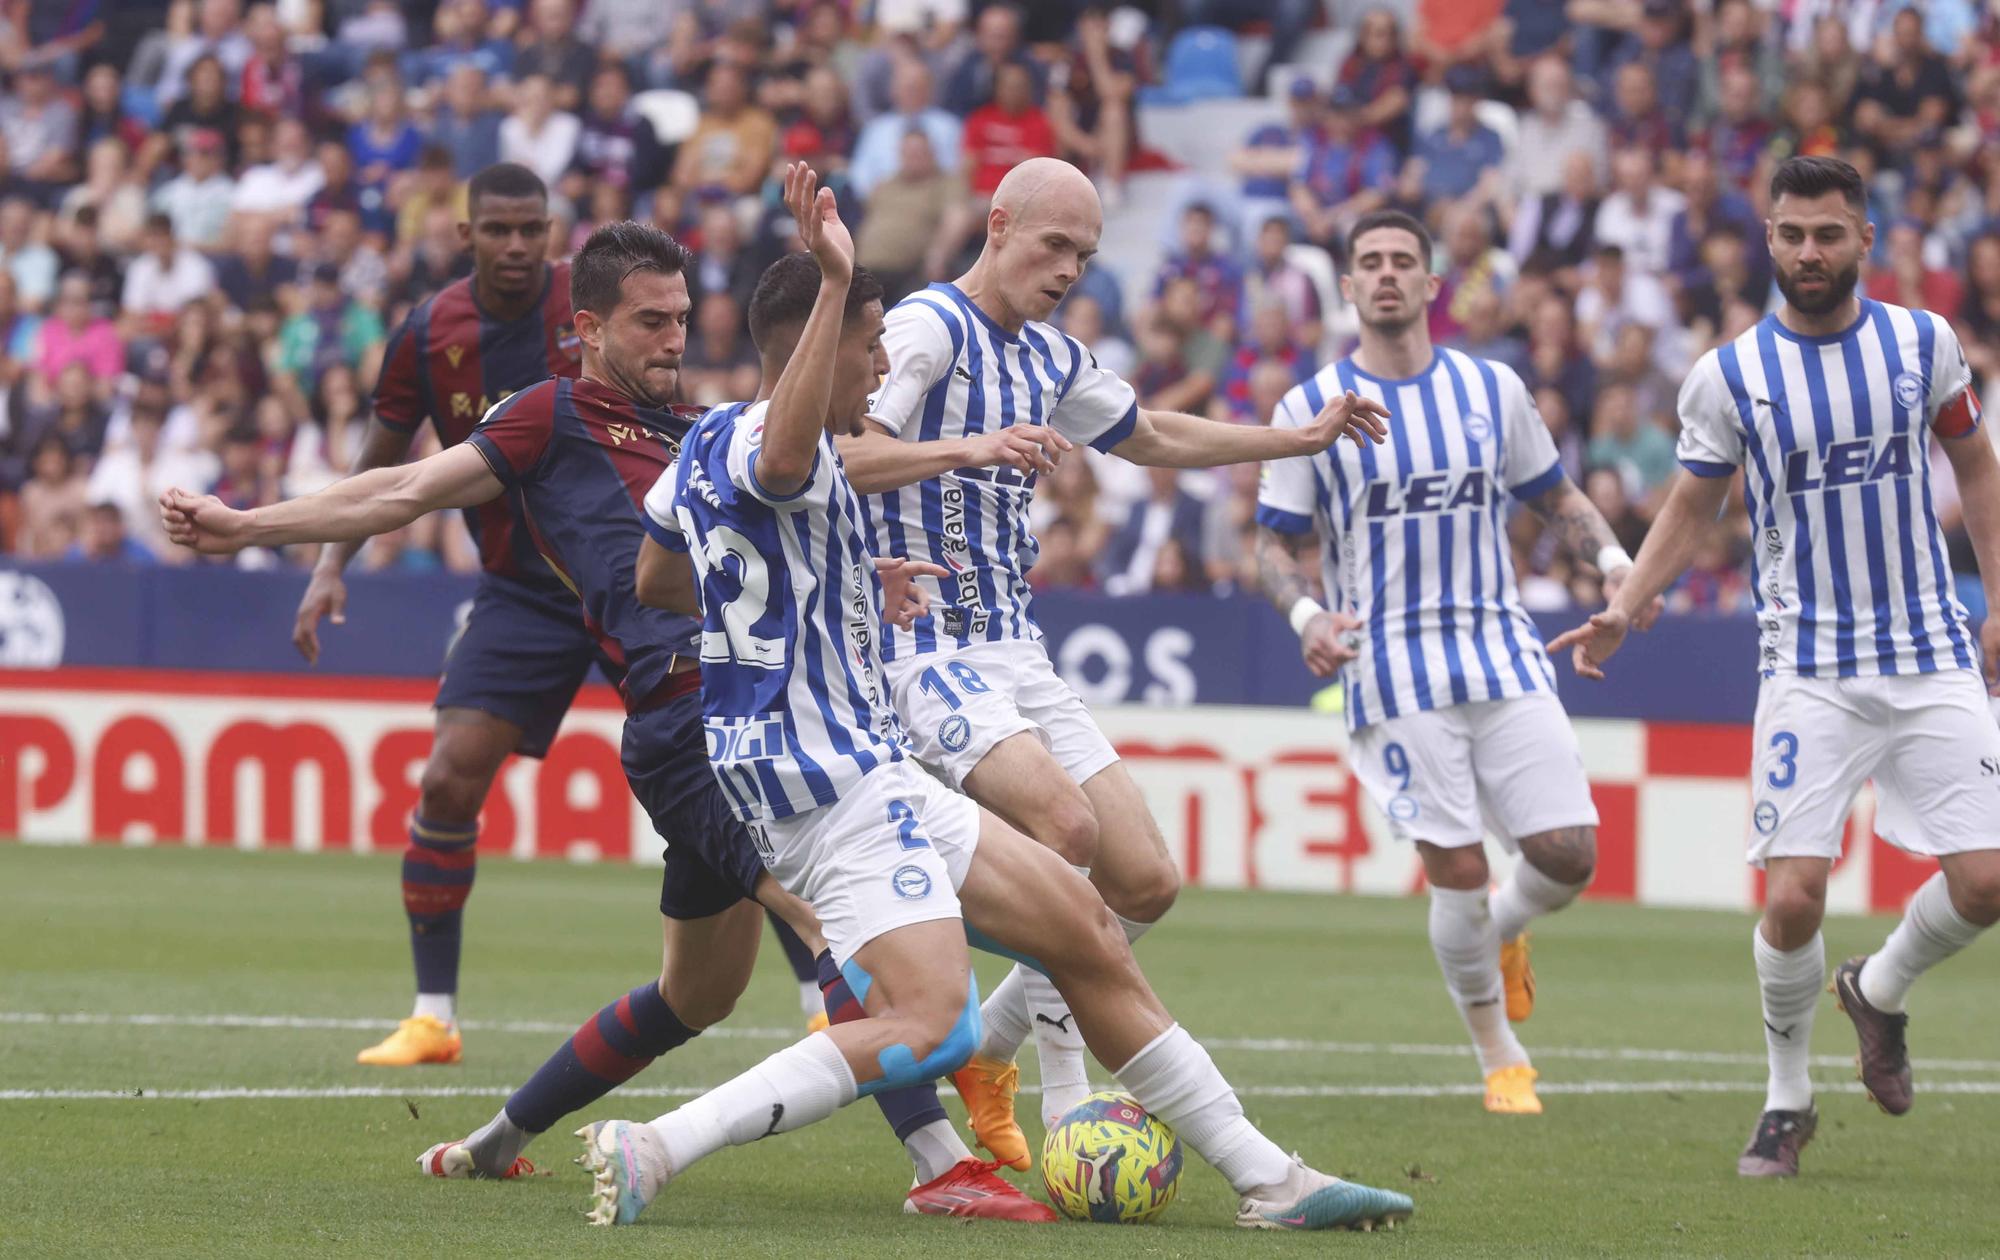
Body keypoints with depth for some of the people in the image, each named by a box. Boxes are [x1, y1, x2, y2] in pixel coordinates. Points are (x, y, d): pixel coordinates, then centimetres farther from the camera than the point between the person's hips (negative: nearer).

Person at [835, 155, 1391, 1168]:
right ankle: (1068, 1110, -22)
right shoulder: (928, 328, -11)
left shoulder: (1050, 359, 16)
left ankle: (986, 1052, 18)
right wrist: (968, 448, -38)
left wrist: (1303, 438, 29)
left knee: (1146, 883, 2)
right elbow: (841, 454, -25)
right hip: (928, 652, -9)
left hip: (1015, 656, 9)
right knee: (1066, 825, -29)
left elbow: (1153, 438, 33)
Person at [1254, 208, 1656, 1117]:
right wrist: (1307, 616, -16)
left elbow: (1555, 497, 17)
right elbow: (1279, 544, 4)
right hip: (1395, 675, -3)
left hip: (1504, 655, 3)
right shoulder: (1312, 410, 1)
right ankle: (1501, 1059, 11)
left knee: (1568, 855, -6)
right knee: (1457, 870, -8)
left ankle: (1501, 934, 30)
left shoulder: (1493, 390, 8)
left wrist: (1612, 559, -2)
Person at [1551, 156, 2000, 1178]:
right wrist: (1622, 613, -6)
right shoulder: (1730, 376, -3)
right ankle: (1787, 1100, 10)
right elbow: (1691, 509, 7)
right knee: (1793, 896, -13)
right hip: (1809, 666, -2)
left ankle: (1880, 989, 25)